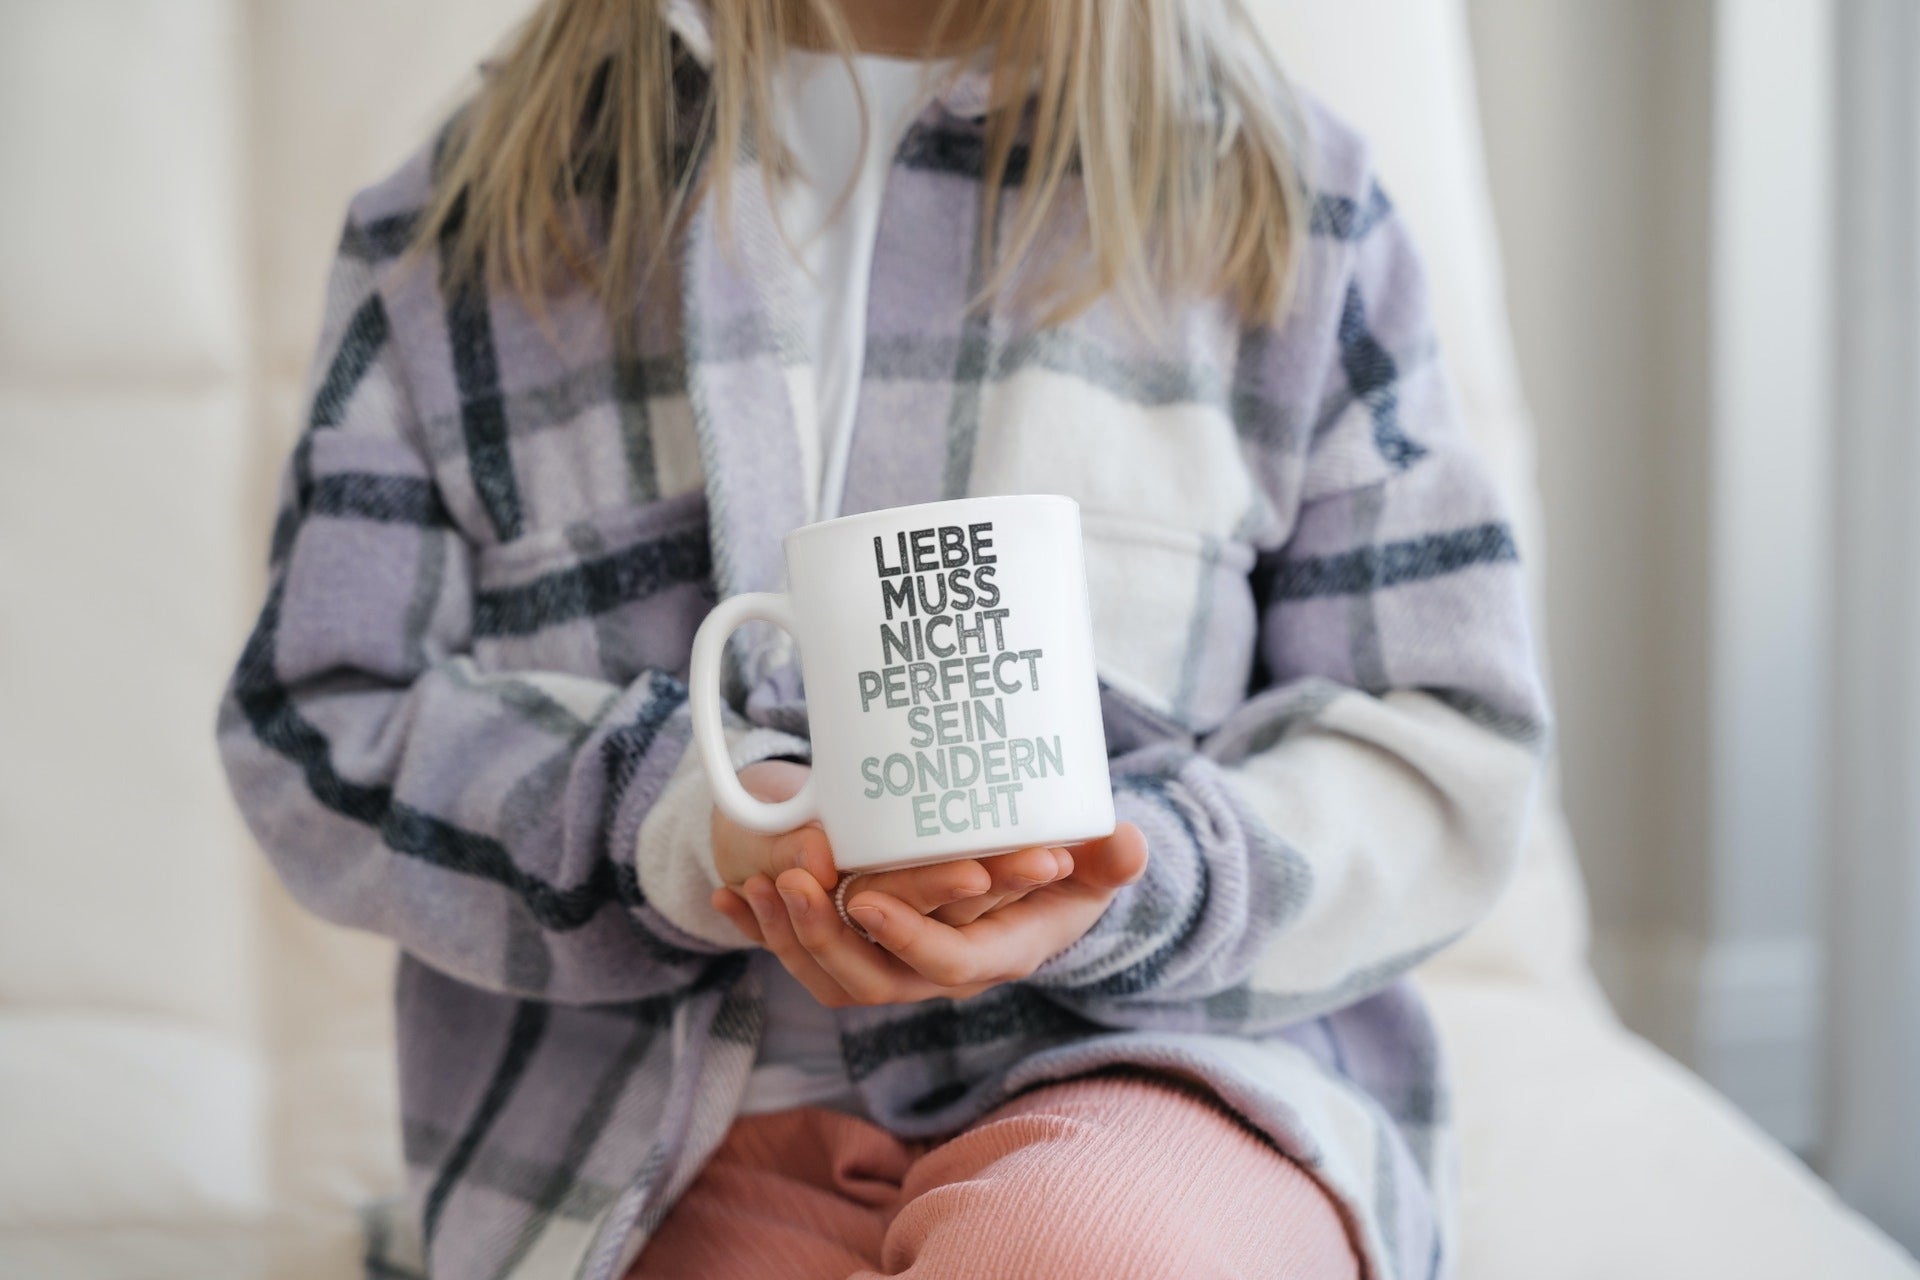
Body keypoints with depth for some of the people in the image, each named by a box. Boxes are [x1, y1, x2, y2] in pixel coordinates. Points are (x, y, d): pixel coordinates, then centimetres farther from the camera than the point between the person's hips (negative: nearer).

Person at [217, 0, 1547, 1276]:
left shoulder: (1286, 190, 11)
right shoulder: (459, 217, 12)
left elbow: (1447, 746, 7)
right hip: (652, 1147, 0)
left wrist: (1127, 885, -13)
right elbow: (319, 725, 6)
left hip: (1150, 1085, 1)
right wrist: (677, 825, -14)